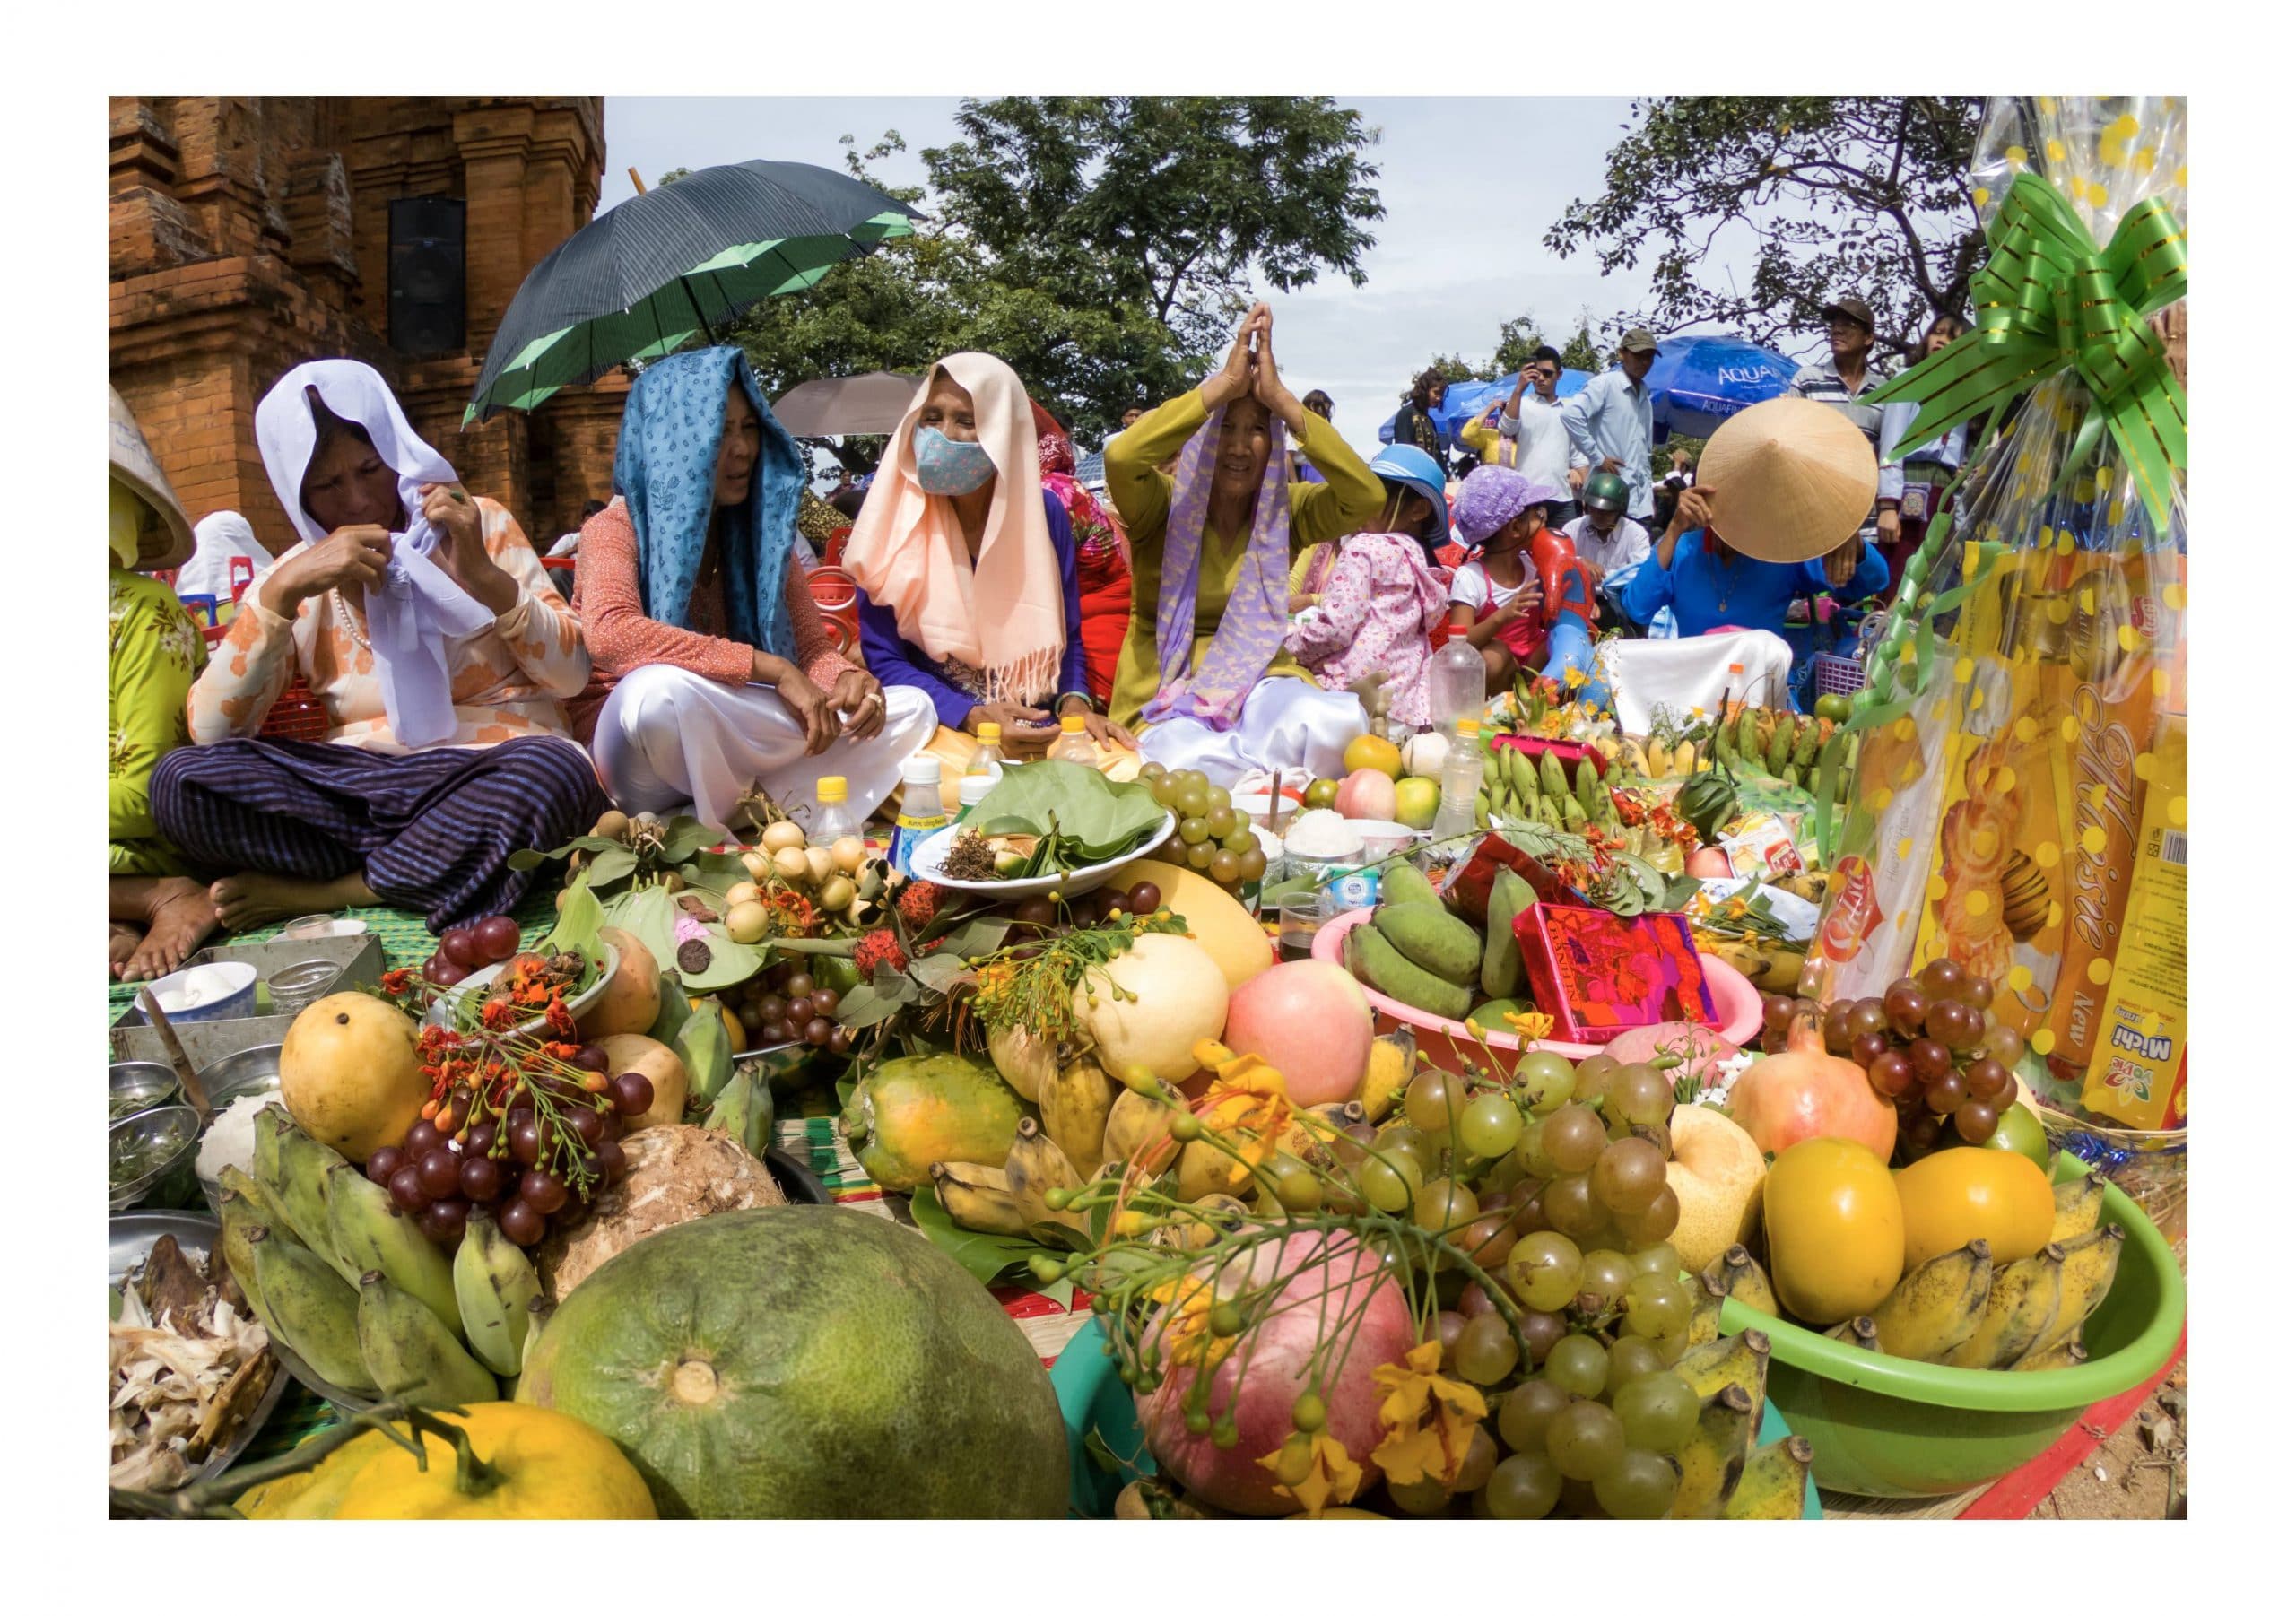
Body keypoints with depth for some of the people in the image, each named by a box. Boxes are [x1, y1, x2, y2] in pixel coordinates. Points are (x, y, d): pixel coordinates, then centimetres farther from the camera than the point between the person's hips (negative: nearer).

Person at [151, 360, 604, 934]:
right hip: (359, 787, 2)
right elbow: (210, 729, -3)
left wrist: (481, 574, -14)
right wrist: (280, 591, -14)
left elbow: (573, 673, -1)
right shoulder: (297, 577, 10)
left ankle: (313, 894, -18)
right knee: (181, 778, -22)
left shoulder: (480, 526, 6)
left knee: (554, 771, -37)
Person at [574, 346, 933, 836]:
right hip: (642, 756, -5)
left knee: (911, 708, -7)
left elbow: (812, 646, 4)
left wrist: (848, 679, -22)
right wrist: (772, 668, -33)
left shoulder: (762, 529, 7)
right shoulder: (617, 529, -9)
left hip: (733, 743, 5)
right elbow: (610, 633, -31)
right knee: (663, 688, -40)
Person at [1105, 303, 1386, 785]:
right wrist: (1224, 384, -19)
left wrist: (1280, 398, -14)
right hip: (1164, 692, -2)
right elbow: (1121, 458, -26)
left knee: (1337, 722, -33)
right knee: (1188, 759, -39)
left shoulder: (1284, 508, 6)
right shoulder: (1165, 504, -2)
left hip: (1258, 682, 2)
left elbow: (1367, 495, -13)